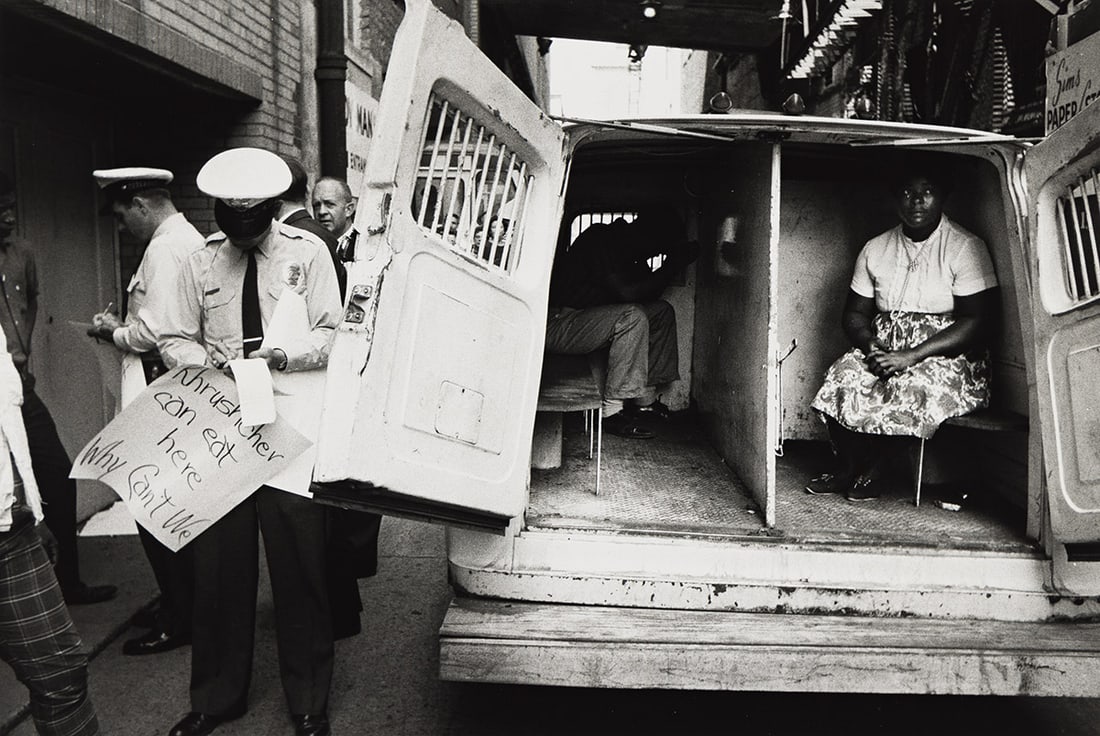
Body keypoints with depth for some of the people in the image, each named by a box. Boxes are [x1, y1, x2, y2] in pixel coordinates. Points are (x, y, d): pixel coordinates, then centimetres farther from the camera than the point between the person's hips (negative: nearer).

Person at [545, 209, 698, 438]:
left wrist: (674, 261, -1)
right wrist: (673, 265, -20)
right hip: (556, 323, -10)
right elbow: (626, 292, -27)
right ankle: (612, 411, -25)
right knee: (632, 317, -30)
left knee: (662, 311, 6)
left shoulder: (623, 247, 10)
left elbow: (647, 292, 10)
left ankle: (645, 399, 5)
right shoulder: (600, 239, -18)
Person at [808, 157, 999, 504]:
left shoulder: (965, 247, -5)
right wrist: (870, 346, -13)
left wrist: (912, 355, -22)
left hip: (947, 355, -4)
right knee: (841, 378, -24)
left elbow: (977, 321, -12)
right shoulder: (875, 249, 9)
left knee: (913, 389, -34)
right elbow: (854, 313, 11)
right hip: (884, 349, 4)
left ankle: (870, 469, -8)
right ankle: (847, 466, -5)